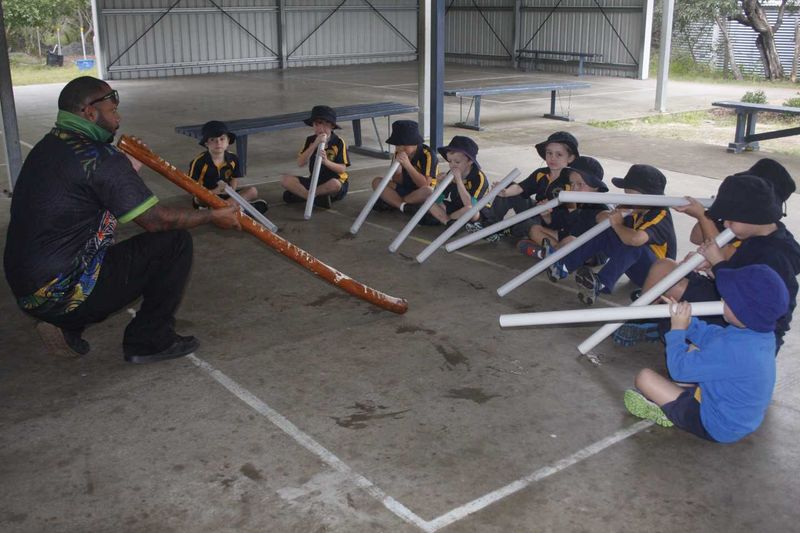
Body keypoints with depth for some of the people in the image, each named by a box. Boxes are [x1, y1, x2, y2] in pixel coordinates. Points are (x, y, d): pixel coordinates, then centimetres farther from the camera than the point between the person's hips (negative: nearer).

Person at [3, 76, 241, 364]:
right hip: (65, 294, -9)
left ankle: (68, 327, 16)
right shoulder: (97, 156, -17)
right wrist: (213, 216, -4)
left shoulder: (46, 147, 10)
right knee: (175, 242, -7)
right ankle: (149, 341, 3)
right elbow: (156, 219, -15)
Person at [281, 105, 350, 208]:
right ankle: (315, 197, -25)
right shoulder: (310, 140, 1)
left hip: (334, 181, -3)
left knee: (335, 184, -41)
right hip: (314, 180, 4)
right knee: (285, 179, -14)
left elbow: (342, 169, -13)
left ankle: (301, 194, -19)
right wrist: (314, 145, -20)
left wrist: (326, 161, -31)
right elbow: (300, 163, -11)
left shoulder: (339, 142, -8)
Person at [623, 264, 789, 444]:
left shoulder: (732, 348, -37)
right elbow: (715, 337, 11)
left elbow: (679, 369, -24)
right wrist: (688, 322, -2)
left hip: (717, 428, -9)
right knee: (694, 349, 20)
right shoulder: (764, 334, -8)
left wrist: (678, 329, -13)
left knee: (645, 377, -13)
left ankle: (668, 413, 13)